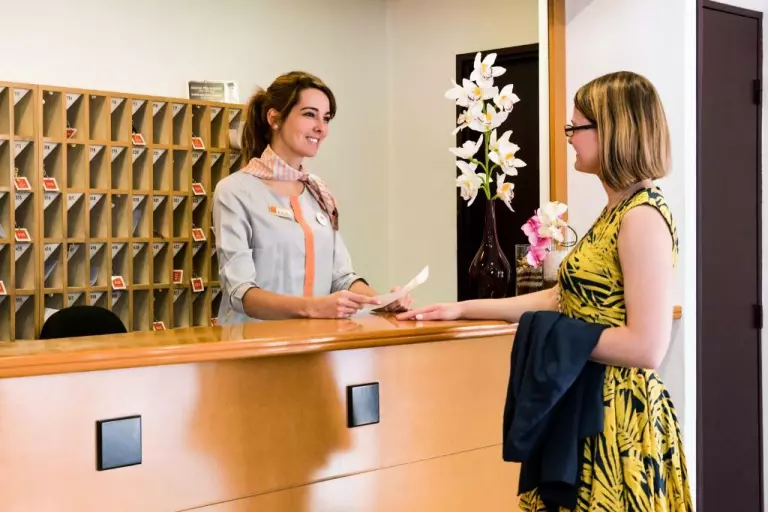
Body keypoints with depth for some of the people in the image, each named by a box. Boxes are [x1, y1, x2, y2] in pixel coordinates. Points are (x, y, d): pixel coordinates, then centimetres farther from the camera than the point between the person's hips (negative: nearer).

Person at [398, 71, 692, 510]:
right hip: (590, 405, 9)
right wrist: (464, 309, 13)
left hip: (619, 416, -9)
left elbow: (647, 347, -24)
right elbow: (563, 298, 14)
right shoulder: (619, 211, 11)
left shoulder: (643, 217, -18)